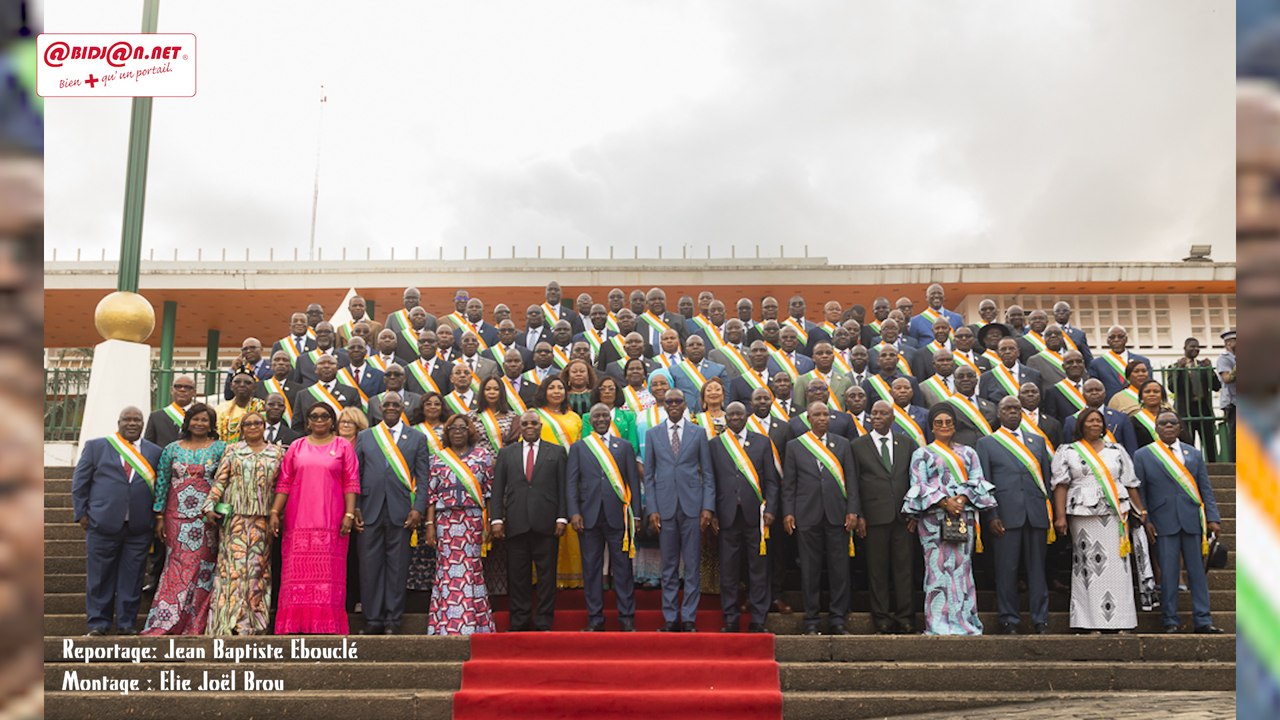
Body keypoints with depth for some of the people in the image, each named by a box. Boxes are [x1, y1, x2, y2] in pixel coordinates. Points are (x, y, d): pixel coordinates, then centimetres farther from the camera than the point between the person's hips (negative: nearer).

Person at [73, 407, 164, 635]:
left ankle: (127, 623, 14)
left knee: (132, 578, 5)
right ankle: (98, 623, 16)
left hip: (139, 528, 1)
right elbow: (80, 482, 7)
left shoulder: (154, 452, 10)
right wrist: (81, 513, 1)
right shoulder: (96, 446, 7)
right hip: (103, 524, -1)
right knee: (99, 577, 5)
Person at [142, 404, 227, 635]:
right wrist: (159, 516, 4)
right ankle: (167, 622, 4)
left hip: (206, 518, -1)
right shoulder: (172, 449, 8)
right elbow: (161, 483, 8)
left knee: (200, 569, -1)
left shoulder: (220, 449, 4)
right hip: (177, 518, 1)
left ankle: (194, 626, 6)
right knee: (177, 567, -3)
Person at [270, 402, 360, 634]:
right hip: (299, 522, 2)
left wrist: (349, 514, -7)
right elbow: (284, 483, 10)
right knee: (297, 573, 0)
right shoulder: (296, 447, 13)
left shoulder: (343, 446, 7)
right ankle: (295, 625, 5)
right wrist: (274, 512, 2)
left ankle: (327, 626, 0)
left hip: (331, 523, -2)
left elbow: (351, 483, 2)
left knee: (328, 574, -3)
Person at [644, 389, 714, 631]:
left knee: (692, 565, 1)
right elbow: (648, 475, 8)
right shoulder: (652, 434, 9)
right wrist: (651, 509, -1)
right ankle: (670, 618, 12)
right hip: (664, 507, 1)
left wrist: (707, 507, -3)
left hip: (692, 506, 0)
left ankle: (689, 618, 8)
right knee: (668, 567, 5)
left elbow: (707, 473, 6)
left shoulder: (698, 433, 7)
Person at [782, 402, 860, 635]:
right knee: (809, 571, 3)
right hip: (807, 517, -1)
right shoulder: (794, 446, 8)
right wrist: (788, 513, -2)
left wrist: (853, 510, -1)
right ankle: (811, 622, 11)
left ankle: (837, 621, 11)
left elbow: (851, 479, 7)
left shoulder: (842, 444, 11)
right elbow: (788, 483, 6)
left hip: (837, 516, 1)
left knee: (840, 570, 2)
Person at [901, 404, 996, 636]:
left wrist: (962, 498, -11)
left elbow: (978, 480, 8)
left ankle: (964, 620, 3)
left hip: (964, 516, 2)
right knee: (938, 567, -7)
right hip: (934, 517, -2)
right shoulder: (922, 454, 11)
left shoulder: (968, 453, 19)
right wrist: (944, 502, -13)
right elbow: (919, 486, 1)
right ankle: (940, 623, -6)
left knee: (962, 566, 0)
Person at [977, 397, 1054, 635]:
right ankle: (1009, 621, 8)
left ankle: (1040, 620, 11)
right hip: (1006, 516, -2)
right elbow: (984, 483, 3)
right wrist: (991, 516, -6)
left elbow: (1046, 479, 16)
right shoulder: (987, 443, 8)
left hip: (1036, 514, 3)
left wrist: (1050, 512, 9)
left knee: (1037, 568, 5)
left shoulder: (1038, 441, 17)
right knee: (1006, 569, 0)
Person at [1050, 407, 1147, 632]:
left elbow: (1130, 484, 16)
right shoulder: (1067, 452, 7)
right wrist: (1060, 516, -8)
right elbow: (1061, 485, 0)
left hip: (1115, 514, 2)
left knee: (1117, 566, -1)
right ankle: (1090, 621, 0)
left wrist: (1141, 512, 11)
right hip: (1083, 516, -2)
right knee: (1089, 566, -4)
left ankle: (1119, 618, 4)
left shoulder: (1116, 451, 15)